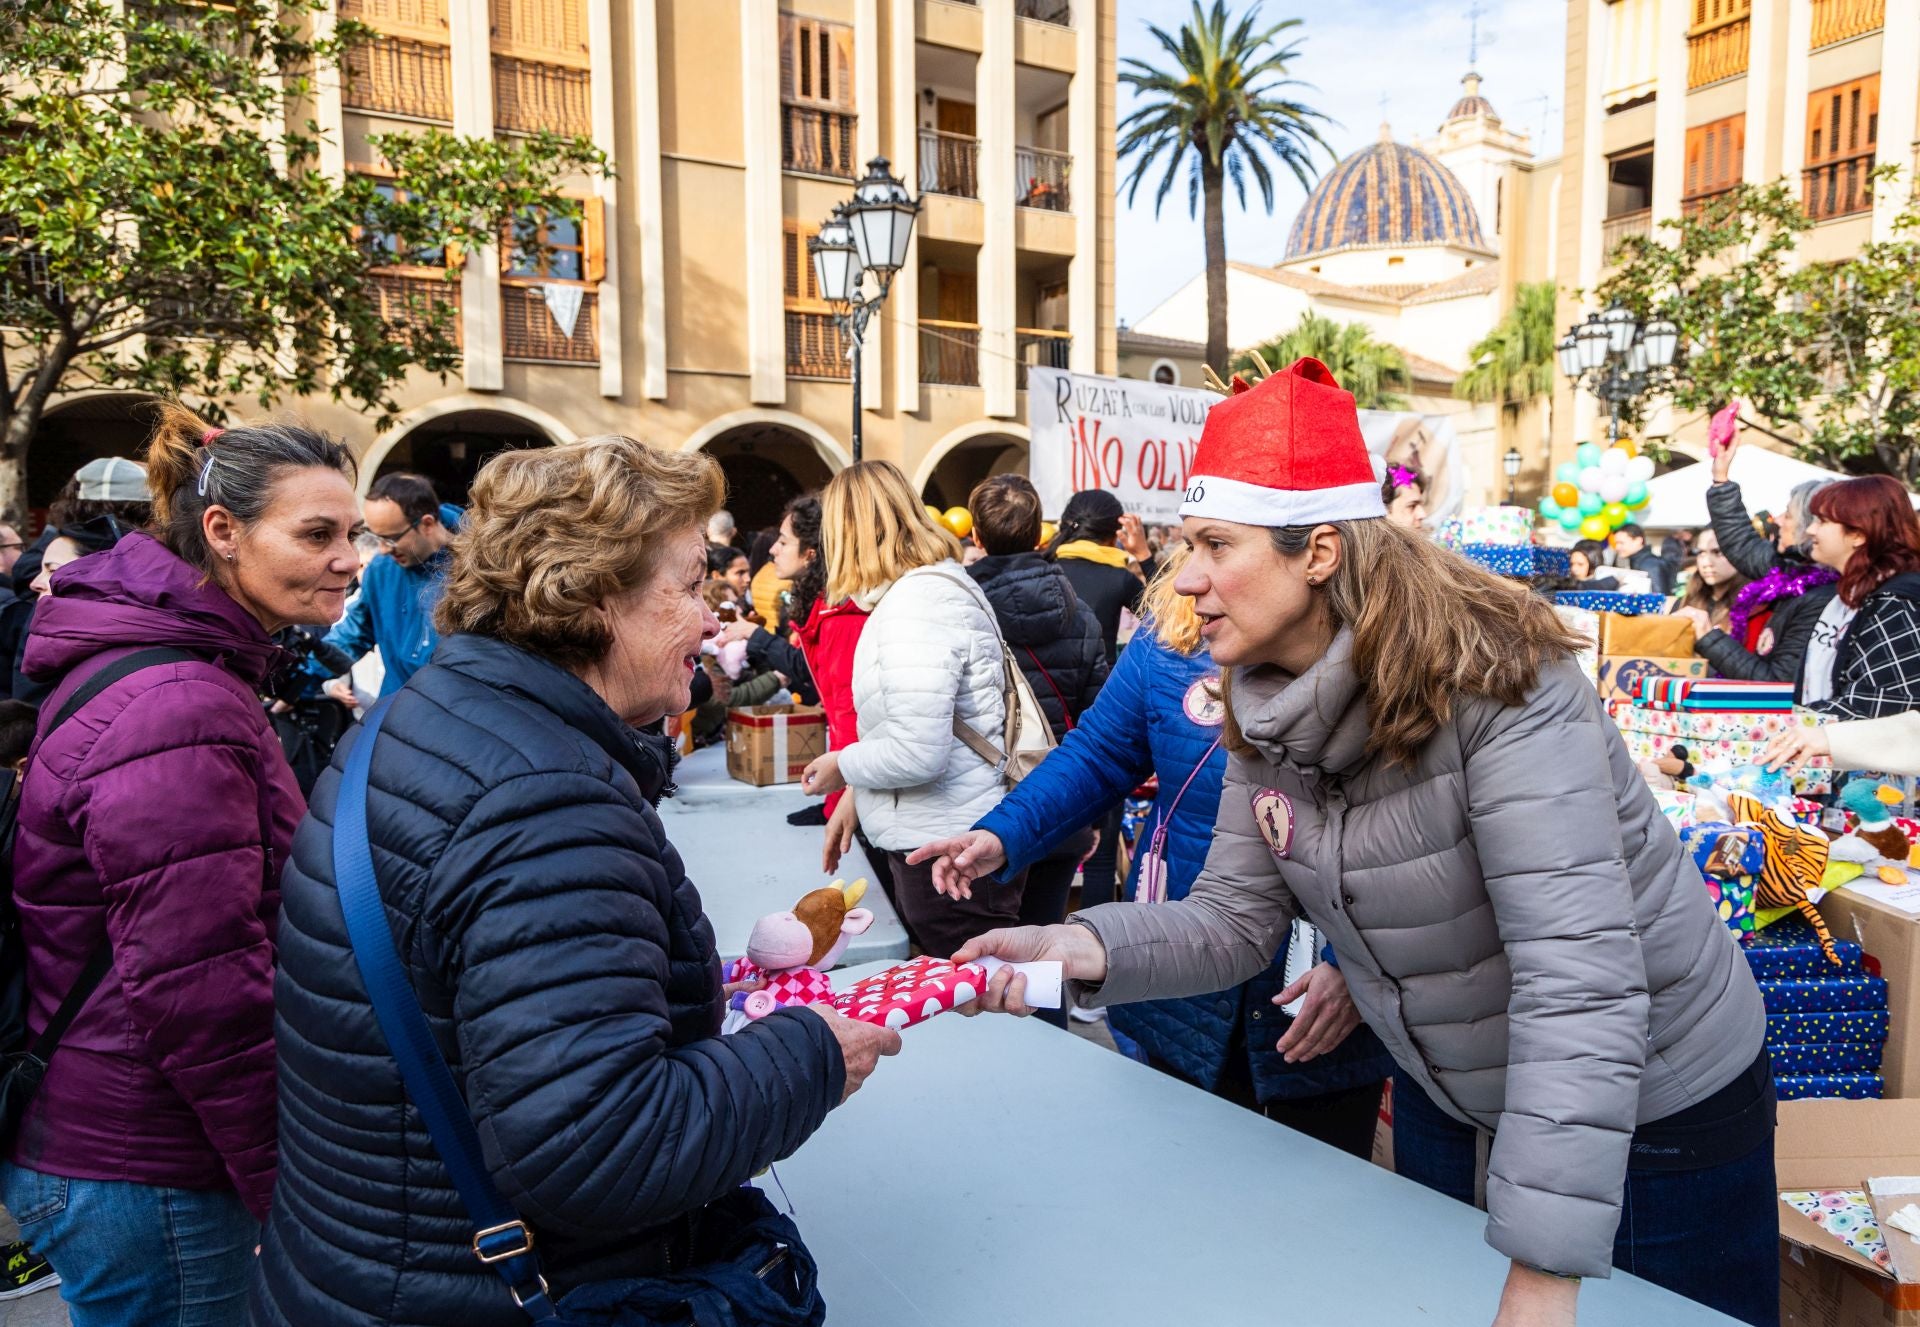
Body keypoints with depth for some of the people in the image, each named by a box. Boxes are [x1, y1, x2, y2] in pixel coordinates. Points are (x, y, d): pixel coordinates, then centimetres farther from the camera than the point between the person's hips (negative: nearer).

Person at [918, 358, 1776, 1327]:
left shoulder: (1498, 688, -31)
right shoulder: (1268, 716, -9)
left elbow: (1580, 977, -36)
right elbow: (1234, 919, -7)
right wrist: (1081, 948, -26)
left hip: (1657, 1109, -6)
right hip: (1445, 1096, 7)